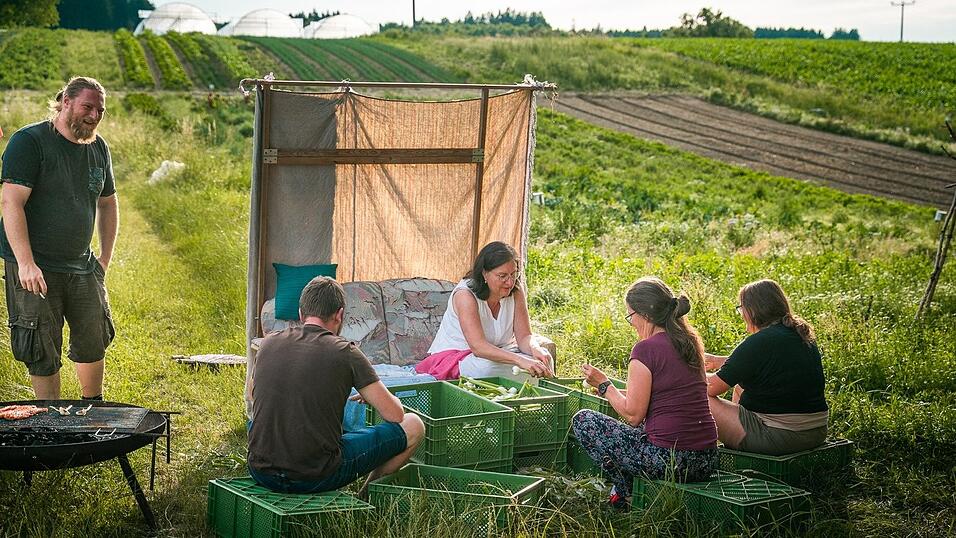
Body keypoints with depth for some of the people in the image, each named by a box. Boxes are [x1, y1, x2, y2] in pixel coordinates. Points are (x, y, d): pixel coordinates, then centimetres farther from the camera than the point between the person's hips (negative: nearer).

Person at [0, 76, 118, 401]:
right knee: (43, 353, 0)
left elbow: (107, 204, 22)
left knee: (94, 344, 11)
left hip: (82, 267, 6)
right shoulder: (28, 142, -10)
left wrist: (105, 259, 16)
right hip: (35, 270, -6)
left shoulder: (98, 148, 10)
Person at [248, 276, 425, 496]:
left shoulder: (269, 344, 5)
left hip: (261, 472, 5)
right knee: (413, 426, 11)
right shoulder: (345, 352, -8)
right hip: (318, 477, -5)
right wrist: (374, 395, 21)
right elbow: (394, 414, -2)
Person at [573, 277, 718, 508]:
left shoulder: (646, 348, -12)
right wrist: (613, 390, 21)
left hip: (669, 460, -8)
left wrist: (604, 385, 4)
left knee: (583, 420, 7)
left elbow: (633, 415, -12)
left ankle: (627, 493, 8)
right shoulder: (690, 342, 11)